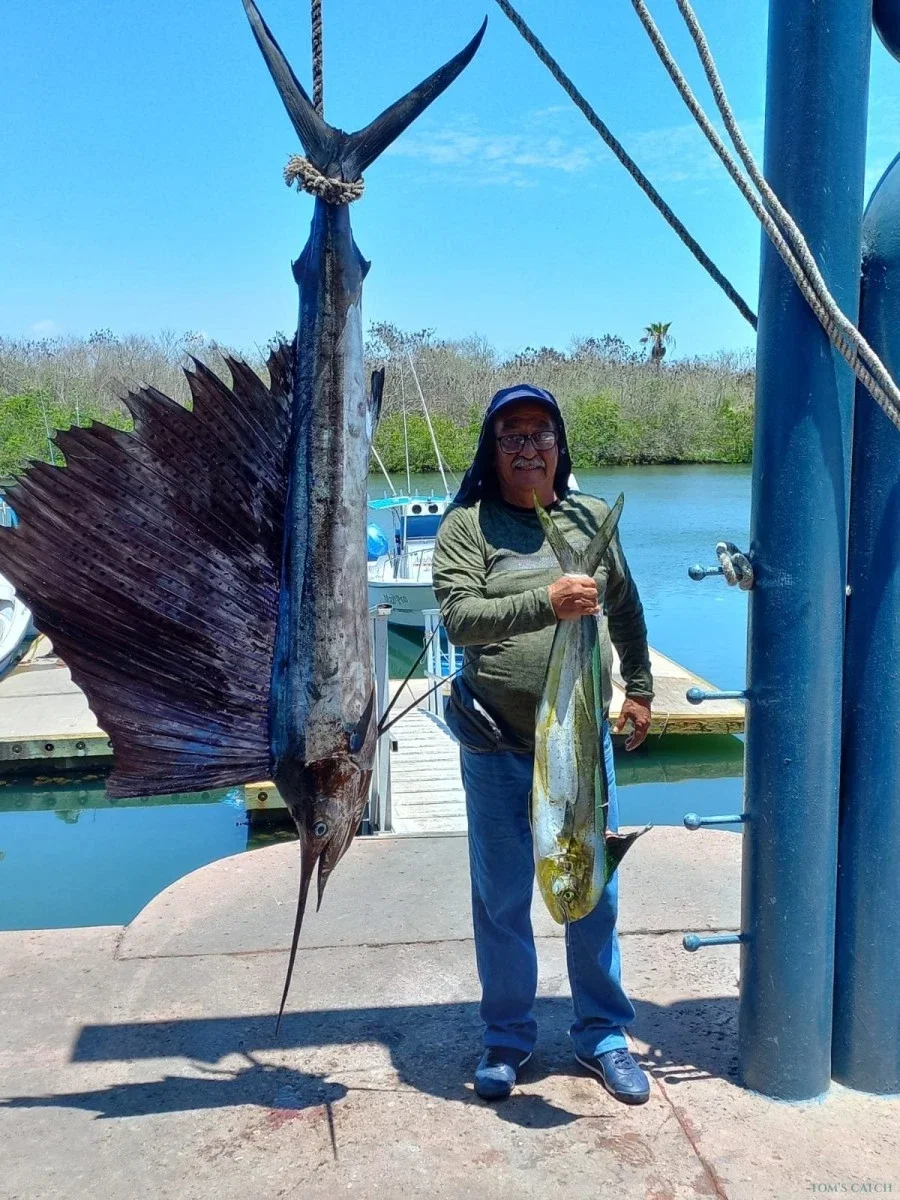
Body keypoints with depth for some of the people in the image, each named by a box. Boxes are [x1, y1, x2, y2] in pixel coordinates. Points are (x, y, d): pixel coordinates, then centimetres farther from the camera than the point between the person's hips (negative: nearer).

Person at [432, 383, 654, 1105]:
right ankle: (508, 1037, 30)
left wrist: (639, 689, 20)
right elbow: (459, 616, -20)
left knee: (594, 891, 12)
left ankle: (602, 1033, 31)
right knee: (502, 898, 10)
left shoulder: (593, 517, 6)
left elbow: (626, 610, 18)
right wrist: (546, 603, -31)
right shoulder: (466, 527, -5)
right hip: (497, 747, -2)